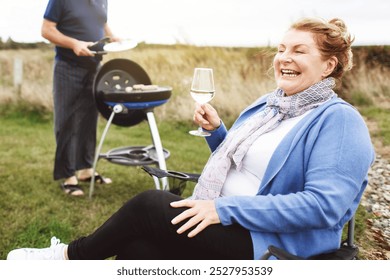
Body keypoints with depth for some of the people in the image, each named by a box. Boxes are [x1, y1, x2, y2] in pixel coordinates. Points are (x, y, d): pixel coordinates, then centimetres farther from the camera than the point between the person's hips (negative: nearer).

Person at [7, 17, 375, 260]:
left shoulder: (339, 120, -13)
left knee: (149, 204, -18)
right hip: (225, 224, 8)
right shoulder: (268, 103, 14)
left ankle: (71, 254, 7)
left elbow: (323, 206, -24)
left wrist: (224, 208, -25)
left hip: (268, 244, -8)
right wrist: (216, 130, 0)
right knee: (135, 250, -15)